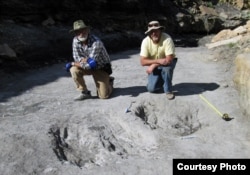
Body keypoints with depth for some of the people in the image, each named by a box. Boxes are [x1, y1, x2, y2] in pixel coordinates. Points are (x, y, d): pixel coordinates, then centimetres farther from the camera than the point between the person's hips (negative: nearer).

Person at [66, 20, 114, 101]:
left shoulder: (96, 42, -31)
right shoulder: (75, 40, -12)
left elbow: (90, 65, -32)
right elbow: (76, 57, -7)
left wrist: (73, 63, -22)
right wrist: (84, 59, -30)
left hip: (101, 68, -5)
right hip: (88, 67, 5)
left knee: (103, 95, -12)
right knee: (74, 70, -27)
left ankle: (109, 81, 22)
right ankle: (85, 92, -6)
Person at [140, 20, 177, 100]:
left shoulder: (167, 39, -29)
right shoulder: (145, 41, -21)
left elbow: (169, 59, -32)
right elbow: (143, 62, -24)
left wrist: (153, 65, -29)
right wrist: (158, 60, -36)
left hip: (167, 62, -2)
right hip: (154, 66, 2)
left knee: (166, 67, -38)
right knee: (151, 89, -11)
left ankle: (168, 90, -13)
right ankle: (161, 80, 24)